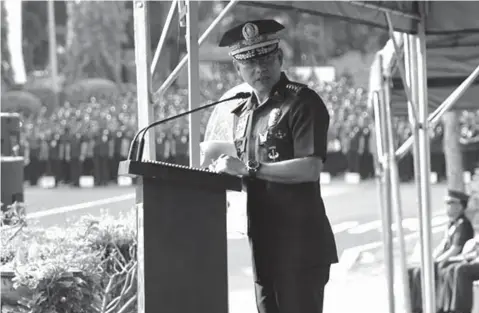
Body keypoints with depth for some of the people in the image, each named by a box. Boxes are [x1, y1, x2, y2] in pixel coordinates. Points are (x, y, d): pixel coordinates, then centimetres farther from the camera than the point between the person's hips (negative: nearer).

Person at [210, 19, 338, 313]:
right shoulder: (243, 112, 17)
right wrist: (227, 170, 4)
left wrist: (248, 168, -19)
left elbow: (310, 168, -19)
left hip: (300, 245, -8)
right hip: (264, 245, 8)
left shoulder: (303, 102, -7)